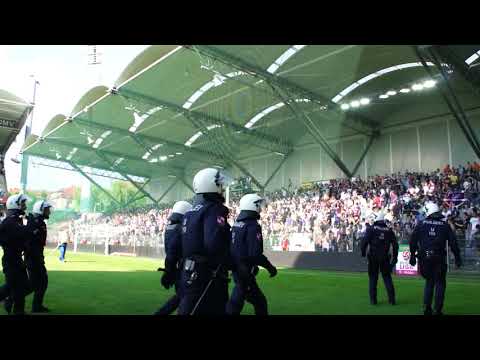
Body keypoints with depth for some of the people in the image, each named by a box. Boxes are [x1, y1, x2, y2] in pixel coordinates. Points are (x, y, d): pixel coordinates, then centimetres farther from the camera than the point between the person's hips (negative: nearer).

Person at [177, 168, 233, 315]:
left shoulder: (190, 213, 12)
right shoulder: (214, 210, -15)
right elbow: (215, 245, -28)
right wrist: (235, 264, -14)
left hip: (189, 274, 9)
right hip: (207, 278, -9)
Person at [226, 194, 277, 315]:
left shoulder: (236, 224, 10)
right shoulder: (253, 226, -17)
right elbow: (255, 254, -23)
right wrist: (269, 266, -11)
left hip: (237, 270, 9)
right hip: (246, 272, -9)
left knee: (260, 302, 19)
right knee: (235, 306, -1)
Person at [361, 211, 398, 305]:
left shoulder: (371, 229, -5)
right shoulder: (389, 230, 5)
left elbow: (365, 241, -12)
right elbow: (395, 244, 7)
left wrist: (363, 252, 0)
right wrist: (395, 257, 16)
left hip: (373, 257, -2)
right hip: (385, 257, 2)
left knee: (373, 278, 7)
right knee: (387, 277, 13)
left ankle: (373, 299, 7)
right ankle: (392, 299, 12)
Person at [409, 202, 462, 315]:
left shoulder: (421, 224, 2)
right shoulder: (445, 225, 2)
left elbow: (413, 240, 1)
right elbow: (453, 243, 1)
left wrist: (413, 255, 8)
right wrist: (457, 258, 8)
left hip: (425, 258, 2)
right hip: (439, 259, -1)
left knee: (429, 282, 17)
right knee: (440, 284, 10)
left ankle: (426, 308, 14)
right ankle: (437, 310, 8)